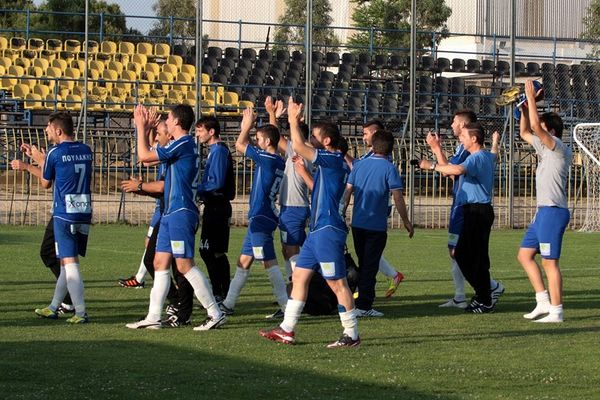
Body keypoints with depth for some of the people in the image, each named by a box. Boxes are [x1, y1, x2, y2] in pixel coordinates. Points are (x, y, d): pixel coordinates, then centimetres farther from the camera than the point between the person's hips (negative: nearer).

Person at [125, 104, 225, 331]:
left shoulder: (183, 144, -13)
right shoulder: (183, 145, 18)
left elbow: (144, 156, -12)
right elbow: (147, 156, 28)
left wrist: (141, 128, 0)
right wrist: (144, 129, 24)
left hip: (181, 212, -10)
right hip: (171, 212, 10)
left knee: (184, 265, -10)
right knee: (160, 263, 9)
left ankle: (215, 314, -8)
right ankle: (153, 317, 11)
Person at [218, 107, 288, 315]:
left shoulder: (268, 159, -15)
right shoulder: (278, 162, 11)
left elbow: (240, 145, -7)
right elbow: (246, 146, 26)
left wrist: (247, 125, 6)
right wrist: (247, 127, 23)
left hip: (261, 218, -10)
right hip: (259, 217, 10)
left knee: (269, 262, -8)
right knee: (244, 260, 13)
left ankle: (286, 304, -7)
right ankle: (228, 304, 19)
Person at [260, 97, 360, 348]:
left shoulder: (332, 159, -13)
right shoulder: (326, 161, 15)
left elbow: (298, 146, -20)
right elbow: (298, 148, 27)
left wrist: (294, 121, -8)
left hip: (328, 231, -10)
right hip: (318, 230, 10)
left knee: (337, 283, -5)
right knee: (299, 277, 11)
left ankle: (351, 335, 0)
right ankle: (287, 330, 15)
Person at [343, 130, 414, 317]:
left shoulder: (359, 165, 5)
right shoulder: (389, 168, -9)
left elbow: (347, 192, 6)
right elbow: (398, 198, -12)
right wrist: (406, 222, -3)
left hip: (357, 223, 5)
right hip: (376, 225, -5)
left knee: (363, 263, 18)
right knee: (370, 265, -1)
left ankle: (365, 297, 28)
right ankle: (364, 306, -4)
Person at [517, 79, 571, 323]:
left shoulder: (558, 147, -10)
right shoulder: (546, 149, 17)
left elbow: (536, 126, -23)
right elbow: (525, 132, 29)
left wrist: (532, 99, -13)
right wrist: (525, 107, 18)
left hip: (553, 212, -10)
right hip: (543, 212, 10)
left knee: (550, 262, -9)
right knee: (524, 255, 11)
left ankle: (556, 311, -7)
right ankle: (543, 301, 12)